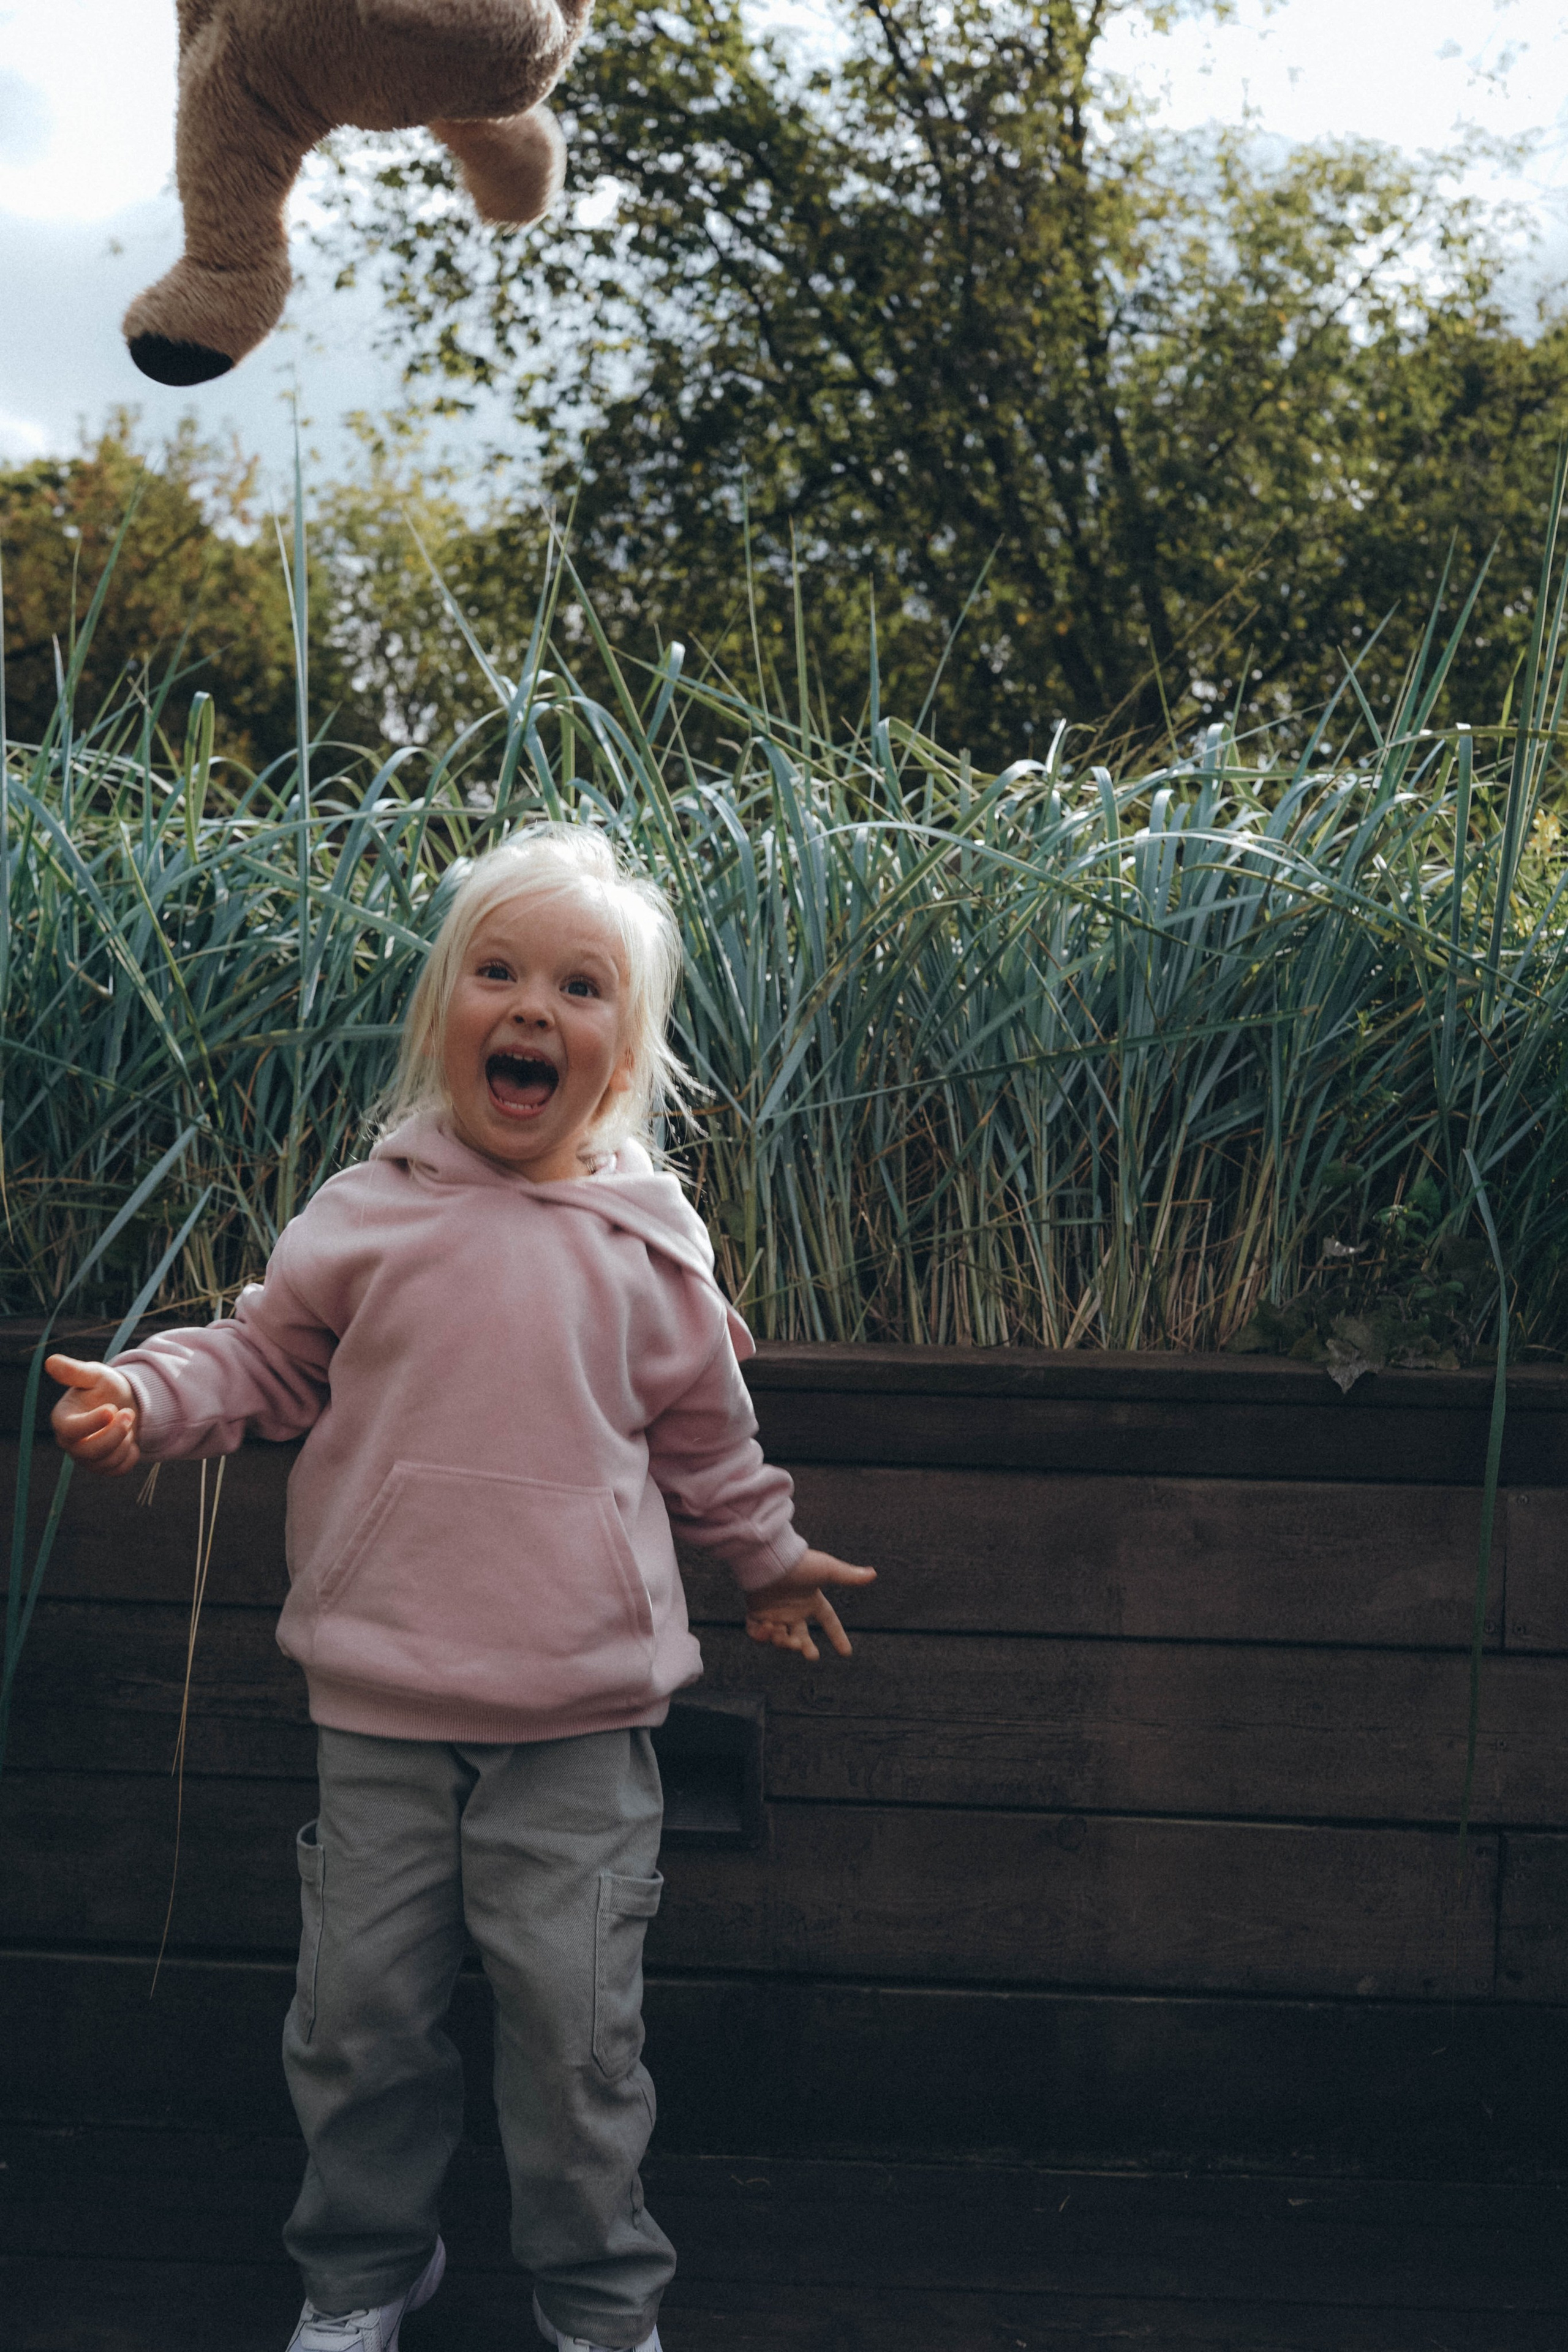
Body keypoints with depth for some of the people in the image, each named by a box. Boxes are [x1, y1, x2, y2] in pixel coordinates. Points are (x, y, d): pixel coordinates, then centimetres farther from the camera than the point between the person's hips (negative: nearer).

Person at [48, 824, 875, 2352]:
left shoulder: (648, 1240, 3)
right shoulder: (370, 1214, 1)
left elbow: (705, 1434, 18)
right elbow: (263, 1359, 12)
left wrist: (767, 1558, 28)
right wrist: (146, 1395, -5)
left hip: (580, 1720, -1)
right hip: (381, 1708, 1)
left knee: (576, 2022, 3)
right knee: (359, 2004, 10)